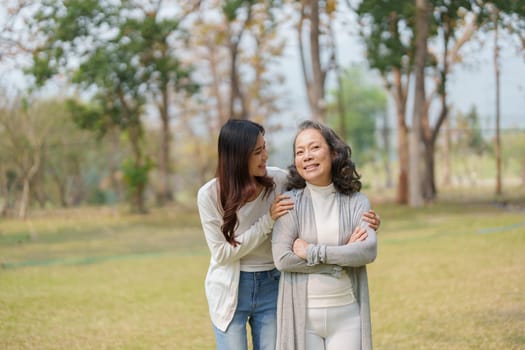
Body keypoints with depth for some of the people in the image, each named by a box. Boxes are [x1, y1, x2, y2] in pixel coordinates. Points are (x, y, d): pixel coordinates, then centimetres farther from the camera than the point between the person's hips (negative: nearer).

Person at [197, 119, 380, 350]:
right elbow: (222, 253, -15)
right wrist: (268, 219, -22)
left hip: (271, 286, 2)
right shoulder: (210, 195, -15)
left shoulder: (279, 180, -10)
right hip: (230, 290, -2)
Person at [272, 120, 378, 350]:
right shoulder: (291, 201, -2)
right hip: (302, 313, -1)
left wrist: (312, 252, -16)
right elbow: (282, 258, -12)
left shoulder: (356, 201, 2)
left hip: (347, 313, 1)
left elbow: (369, 251, -12)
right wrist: (344, 254, -12)